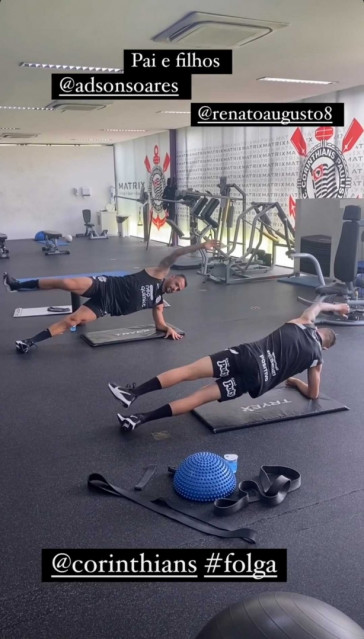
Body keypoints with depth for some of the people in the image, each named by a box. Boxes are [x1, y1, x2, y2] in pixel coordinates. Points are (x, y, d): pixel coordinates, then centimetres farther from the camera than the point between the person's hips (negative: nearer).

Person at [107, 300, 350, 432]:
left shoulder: (303, 324, 24)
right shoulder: (317, 357, 21)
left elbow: (317, 305, 47)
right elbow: (313, 394, 27)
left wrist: (335, 307, 66)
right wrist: (293, 381, 45)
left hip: (250, 355, 0)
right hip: (260, 380, 0)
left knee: (189, 371, -3)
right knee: (201, 396, -3)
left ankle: (134, 393, -14)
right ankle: (144, 417, -15)